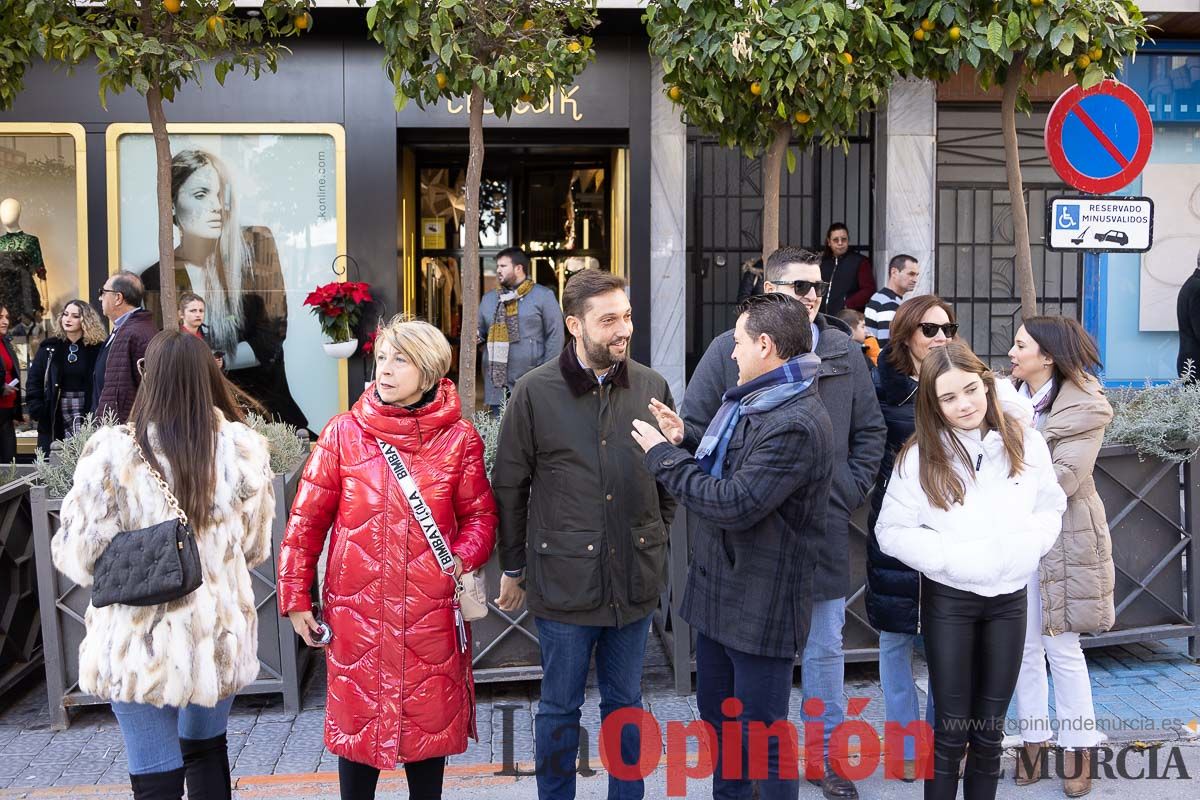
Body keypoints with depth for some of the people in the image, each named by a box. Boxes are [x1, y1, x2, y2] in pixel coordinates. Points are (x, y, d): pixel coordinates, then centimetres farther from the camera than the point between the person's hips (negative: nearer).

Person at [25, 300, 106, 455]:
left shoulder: (97, 348, -1)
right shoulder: (49, 347, 7)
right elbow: (34, 381, 6)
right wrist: (36, 409, -4)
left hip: (86, 412, -2)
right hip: (55, 417, 2)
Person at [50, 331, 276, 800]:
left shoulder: (113, 451, -15)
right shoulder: (243, 448, -5)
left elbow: (78, 556, -11)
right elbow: (255, 548, 5)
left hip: (142, 643, -3)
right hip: (221, 633, 4)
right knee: (208, 749, 24)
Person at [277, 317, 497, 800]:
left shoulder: (458, 437, -1)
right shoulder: (343, 433, -2)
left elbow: (480, 514, 6)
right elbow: (306, 520, 1)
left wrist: (464, 561, -12)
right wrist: (295, 598, 0)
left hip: (430, 613, 0)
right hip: (357, 610, 0)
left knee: (429, 720, 12)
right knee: (356, 723, 11)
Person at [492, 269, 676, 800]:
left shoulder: (651, 386, 1)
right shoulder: (535, 392, -7)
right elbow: (509, 487, 0)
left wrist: (656, 538, 5)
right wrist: (513, 568, 5)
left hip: (634, 578, 3)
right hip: (563, 578, -2)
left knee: (625, 705, 17)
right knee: (559, 709, 12)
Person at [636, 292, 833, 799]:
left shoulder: (797, 425, -25)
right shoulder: (753, 402, 8)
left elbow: (734, 503, -28)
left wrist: (664, 456, -17)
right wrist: (685, 438, 6)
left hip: (761, 607, -10)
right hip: (719, 592, 10)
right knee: (717, 715, 24)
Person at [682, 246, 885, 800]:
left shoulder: (844, 352, 5)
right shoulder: (730, 350, -5)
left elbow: (870, 432, 12)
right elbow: (693, 425, -1)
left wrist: (849, 493, 2)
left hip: (824, 529, 2)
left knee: (826, 649, 14)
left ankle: (827, 753, 31)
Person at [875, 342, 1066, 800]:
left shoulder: (1027, 444, -1)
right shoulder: (920, 456, -8)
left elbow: (1051, 512, 6)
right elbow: (891, 532, -8)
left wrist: (1020, 547, -13)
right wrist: (951, 556, -20)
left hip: (1009, 597, 2)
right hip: (948, 599, -2)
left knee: (990, 729, 12)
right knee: (951, 729, 5)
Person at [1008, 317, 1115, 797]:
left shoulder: (1085, 407, -10)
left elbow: (1060, 479, -18)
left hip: (1061, 540, -5)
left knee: (1063, 648, 3)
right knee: (1025, 645, 12)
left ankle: (1078, 745, 19)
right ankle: (1033, 739, 26)